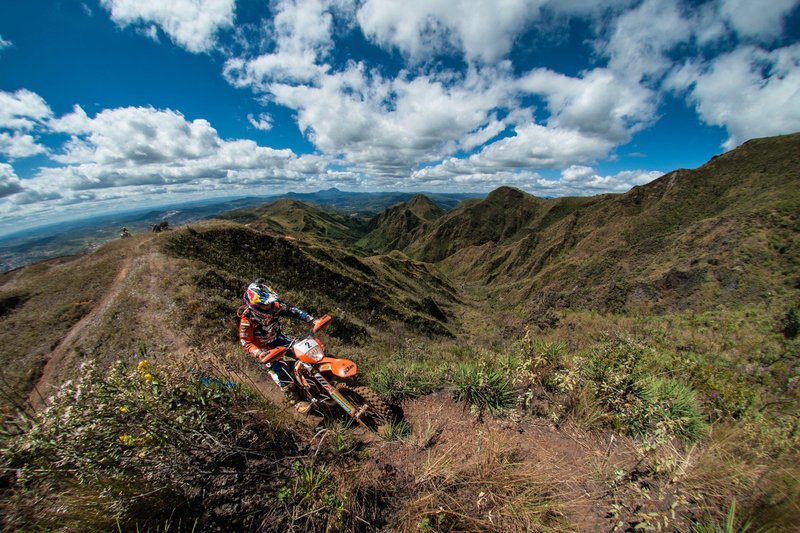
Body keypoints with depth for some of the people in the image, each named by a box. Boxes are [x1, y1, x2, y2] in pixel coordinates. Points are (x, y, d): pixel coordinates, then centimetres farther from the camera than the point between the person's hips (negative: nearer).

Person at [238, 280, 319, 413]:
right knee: (281, 370, -20)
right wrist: (259, 353, -47)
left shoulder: (273, 306, -17)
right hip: (263, 348, -5)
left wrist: (312, 320, -24)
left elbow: (291, 311, -14)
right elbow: (245, 341, -29)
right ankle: (295, 400, -4)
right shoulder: (247, 319, -28)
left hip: (277, 338, 5)